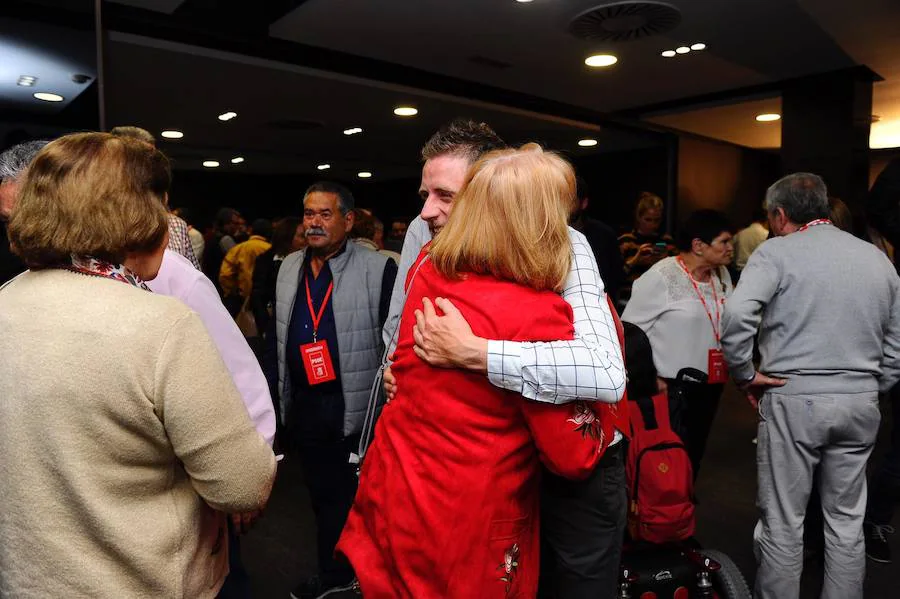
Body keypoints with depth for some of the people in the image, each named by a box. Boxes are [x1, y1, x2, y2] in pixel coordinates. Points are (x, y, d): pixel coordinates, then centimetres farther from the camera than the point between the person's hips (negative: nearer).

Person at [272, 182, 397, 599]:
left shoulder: (378, 269, -12)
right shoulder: (289, 268, 7)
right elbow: (279, 337, 13)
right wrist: (281, 398, 12)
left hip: (358, 405, -5)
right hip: (304, 405, 6)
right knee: (322, 493, 20)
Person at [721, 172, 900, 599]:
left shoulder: (777, 252, -6)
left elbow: (736, 315, -22)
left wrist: (746, 374, -10)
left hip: (793, 400, -5)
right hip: (861, 401, 6)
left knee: (782, 523, 6)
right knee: (847, 521, 17)